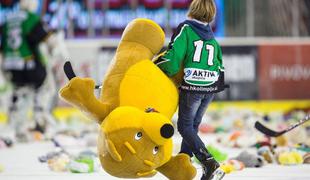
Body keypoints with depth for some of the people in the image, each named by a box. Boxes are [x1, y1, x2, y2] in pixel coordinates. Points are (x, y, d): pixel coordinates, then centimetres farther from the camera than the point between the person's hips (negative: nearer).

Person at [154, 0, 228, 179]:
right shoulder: (212, 38, 15)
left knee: (185, 126, 1)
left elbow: (173, 56, -14)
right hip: (211, 87, 6)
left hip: (192, 86, -6)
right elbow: (220, 67, 16)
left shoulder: (185, 28, -4)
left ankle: (208, 161, -15)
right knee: (193, 125, 19)